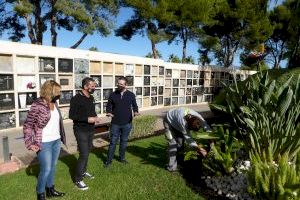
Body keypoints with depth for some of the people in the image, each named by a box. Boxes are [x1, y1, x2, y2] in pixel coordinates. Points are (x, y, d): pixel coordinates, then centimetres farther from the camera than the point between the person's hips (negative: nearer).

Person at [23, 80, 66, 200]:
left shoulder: (54, 103, 4)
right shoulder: (37, 105, -17)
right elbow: (27, 125, -12)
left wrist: (61, 137, 17)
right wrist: (31, 143, -18)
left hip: (56, 141, 7)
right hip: (44, 143, -6)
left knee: (53, 166, 18)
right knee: (46, 169, 3)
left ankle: (50, 190, 36)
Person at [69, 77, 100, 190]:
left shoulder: (91, 98, 8)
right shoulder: (76, 99, -15)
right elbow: (71, 115, -17)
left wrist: (95, 117, -2)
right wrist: (87, 119, -23)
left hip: (90, 130, 7)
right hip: (81, 130, -7)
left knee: (87, 152, 16)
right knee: (84, 154, -7)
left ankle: (83, 172, 35)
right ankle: (78, 180, 8)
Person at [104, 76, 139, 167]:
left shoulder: (131, 95, 0)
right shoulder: (113, 95, 0)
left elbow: (134, 106, 8)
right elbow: (109, 106, 7)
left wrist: (136, 111, -13)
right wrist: (109, 112, -14)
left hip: (127, 123, 1)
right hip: (115, 123, -1)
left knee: (124, 141, 15)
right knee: (113, 142, 5)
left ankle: (122, 158, 33)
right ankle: (109, 160, 19)